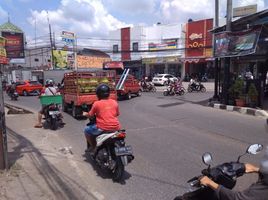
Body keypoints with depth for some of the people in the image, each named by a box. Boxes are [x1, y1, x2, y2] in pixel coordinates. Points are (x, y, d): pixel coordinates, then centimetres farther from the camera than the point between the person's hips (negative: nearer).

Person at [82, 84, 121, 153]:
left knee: (87, 130, 19)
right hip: (115, 127, 4)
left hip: (103, 128, -4)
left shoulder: (97, 103, -4)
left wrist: (85, 114, 27)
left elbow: (90, 115, 5)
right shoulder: (114, 102, 7)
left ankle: (93, 148, 20)